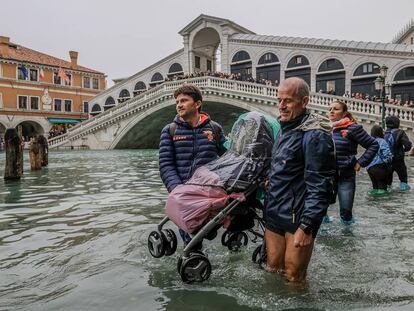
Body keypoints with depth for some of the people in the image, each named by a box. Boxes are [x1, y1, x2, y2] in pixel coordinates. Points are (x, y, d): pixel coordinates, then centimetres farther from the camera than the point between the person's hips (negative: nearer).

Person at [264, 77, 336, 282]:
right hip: (274, 215, 8)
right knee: (273, 268, 18)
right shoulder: (284, 128, 12)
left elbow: (319, 187, -20)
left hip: (298, 218, -8)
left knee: (293, 276, 6)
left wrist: (306, 226, -21)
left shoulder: (315, 136, -16)